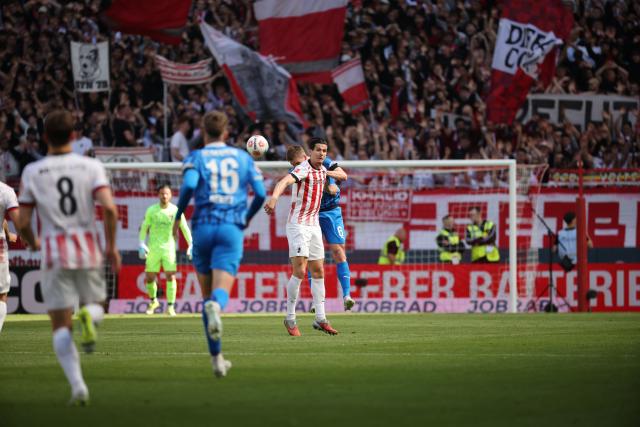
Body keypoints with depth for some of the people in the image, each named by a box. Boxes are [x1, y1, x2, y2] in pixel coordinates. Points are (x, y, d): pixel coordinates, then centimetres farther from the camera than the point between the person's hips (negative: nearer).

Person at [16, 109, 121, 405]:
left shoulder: (32, 172, 1)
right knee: (95, 303, 23)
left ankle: (77, 386, -11)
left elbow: (22, 223, 1)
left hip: (54, 252, 0)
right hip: (88, 249, 0)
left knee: (61, 326, 5)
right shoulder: (91, 166, 0)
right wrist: (111, 246, 0)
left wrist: (33, 243, 23)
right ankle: (89, 315, -16)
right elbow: (109, 208, -13)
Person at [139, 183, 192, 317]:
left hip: (169, 247, -1)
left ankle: (170, 306, -5)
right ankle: (153, 301, 28)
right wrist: (142, 244, -4)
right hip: (153, 248, 1)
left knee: (171, 276, -12)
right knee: (149, 278, 2)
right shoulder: (151, 210, 0)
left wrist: (191, 245, -3)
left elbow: (185, 228, 3)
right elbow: (144, 227, 7)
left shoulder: (175, 210, -2)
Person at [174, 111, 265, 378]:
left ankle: (217, 358, 12)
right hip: (232, 228, 0)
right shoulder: (243, 157, 12)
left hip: (203, 227, 0)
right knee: (221, 291, -12)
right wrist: (246, 218, 23)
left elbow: (189, 185, -14)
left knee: (208, 295, 11)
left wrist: (178, 217, -1)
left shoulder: (196, 157, 6)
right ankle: (216, 306, -51)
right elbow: (261, 193, 5)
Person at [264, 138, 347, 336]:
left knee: (318, 272, 8)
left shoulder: (322, 170, 9)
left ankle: (320, 319, 12)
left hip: (314, 226, 8)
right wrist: (274, 198, -56)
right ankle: (290, 319, -5)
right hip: (298, 225, -8)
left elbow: (343, 175, 29)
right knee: (300, 271, -15)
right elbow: (284, 181, -35)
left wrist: (329, 173, 6)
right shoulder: (303, 169, -15)